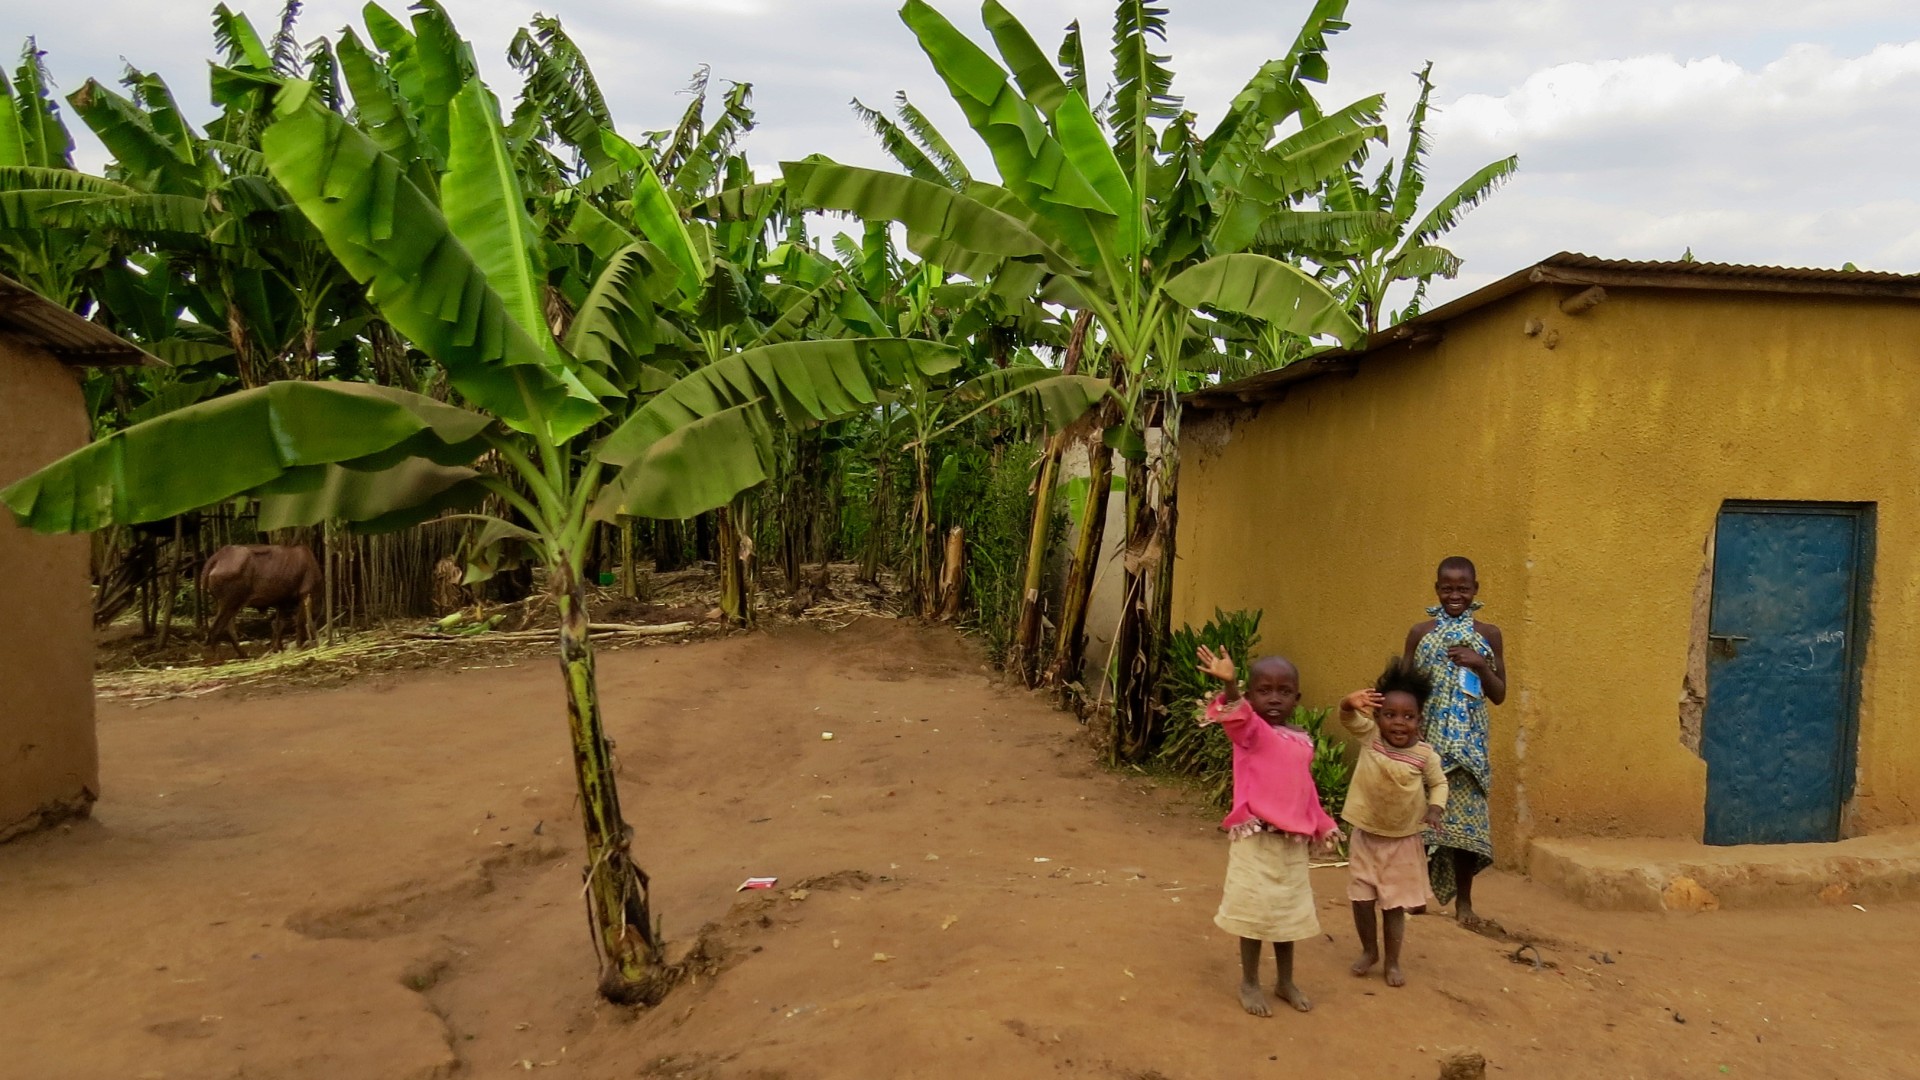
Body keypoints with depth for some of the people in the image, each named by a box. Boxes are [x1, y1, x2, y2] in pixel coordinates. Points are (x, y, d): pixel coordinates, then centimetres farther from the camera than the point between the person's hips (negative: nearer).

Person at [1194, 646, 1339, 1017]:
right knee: (1255, 910, 2)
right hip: (1256, 839, -6)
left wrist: (1322, 826, 16)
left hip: (1294, 841, 6)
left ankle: (1286, 981, 34)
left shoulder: (1303, 740, 8)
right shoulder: (1251, 730, -11)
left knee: (1289, 912, 17)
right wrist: (1228, 685, -52)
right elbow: (1236, 716, -34)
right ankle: (1250, 983, 19)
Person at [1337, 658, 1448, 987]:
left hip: (1404, 841, -1)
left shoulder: (1425, 754, -12)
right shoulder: (1369, 737, -11)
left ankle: (1392, 962, 25)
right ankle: (1369, 951, 32)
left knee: (1395, 905, 8)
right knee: (1361, 899, 9)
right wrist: (1351, 702, -47)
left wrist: (1435, 809, -14)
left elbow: (1439, 783, 4)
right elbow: (1348, 718, -24)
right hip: (1366, 836, 1)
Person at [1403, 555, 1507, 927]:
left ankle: (1463, 900, 17)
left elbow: (1499, 695, 4)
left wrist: (1480, 665, -12)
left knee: (1465, 817, 3)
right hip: (1427, 740, 0)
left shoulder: (1488, 634, 3)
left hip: (1468, 744, 0)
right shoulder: (1420, 633, 2)